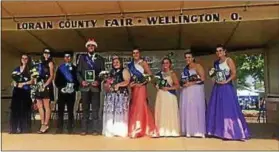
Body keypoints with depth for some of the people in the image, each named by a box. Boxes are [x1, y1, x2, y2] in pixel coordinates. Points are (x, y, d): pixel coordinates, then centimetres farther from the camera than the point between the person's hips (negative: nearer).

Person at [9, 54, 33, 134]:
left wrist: (23, 84, -12)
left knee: (24, 109, -3)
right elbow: (14, 80, 16)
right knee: (16, 108, 1)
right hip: (17, 91, 3)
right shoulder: (17, 69, 14)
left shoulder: (30, 69, 3)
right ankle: (15, 128, 6)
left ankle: (24, 128, 2)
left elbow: (32, 81, -3)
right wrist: (17, 84, -4)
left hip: (26, 91, -3)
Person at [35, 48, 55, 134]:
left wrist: (45, 84, -16)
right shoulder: (41, 63, 20)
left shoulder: (50, 63, 4)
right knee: (39, 106, 5)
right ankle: (42, 125, 10)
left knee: (46, 106, -6)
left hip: (46, 86, -6)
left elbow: (52, 76, -5)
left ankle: (46, 125, -5)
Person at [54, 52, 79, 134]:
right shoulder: (60, 68, 12)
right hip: (62, 92, 1)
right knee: (60, 110, 1)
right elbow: (56, 80, 7)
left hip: (71, 92, 0)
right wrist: (60, 87, -7)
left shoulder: (74, 68, 10)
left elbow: (77, 79, 7)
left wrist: (75, 87, -7)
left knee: (70, 110, 4)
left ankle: (70, 128, 8)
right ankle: (59, 128, 6)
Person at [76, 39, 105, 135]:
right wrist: (81, 81, -8)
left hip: (95, 86, -1)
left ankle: (95, 129, 4)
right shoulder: (82, 57, 13)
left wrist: (98, 81, -11)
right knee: (85, 108, 4)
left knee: (95, 108, -1)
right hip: (85, 86, 1)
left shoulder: (100, 59, 11)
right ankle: (84, 129, 9)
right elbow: (78, 71, 7)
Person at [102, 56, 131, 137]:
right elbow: (106, 83, 21)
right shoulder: (111, 72, 21)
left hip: (121, 94, -5)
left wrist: (118, 84, -22)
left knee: (120, 112, -9)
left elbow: (127, 82, -10)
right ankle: (110, 131, 4)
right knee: (110, 112, 0)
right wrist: (107, 85, -1)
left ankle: (121, 131, -7)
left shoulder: (124, 71, 4)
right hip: (111, 95, 5)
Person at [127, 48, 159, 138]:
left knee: (140, 106, -8)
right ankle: (135, 129, 17)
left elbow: (150, 75, -9)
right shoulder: (131, 65, 14)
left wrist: (142, 83, -15)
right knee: (134, 108, 8)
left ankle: (141, 130, -1)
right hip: (133, 88, 6)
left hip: (141, 88, -6)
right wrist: (130, 83, -6)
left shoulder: (143, 63, -2)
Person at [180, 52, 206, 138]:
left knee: (195, 109, -10)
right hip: (186, 91, 6)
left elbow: (202, 78, -8)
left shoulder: (197, 66, 2)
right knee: (187, 110, 0)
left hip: (196, 90, -6)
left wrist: (191, 83, -13)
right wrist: (183, 84, 3)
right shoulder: (185, 69, 21)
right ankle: (188, 131, 3)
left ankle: (198, 131, -7)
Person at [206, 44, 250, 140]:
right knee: (217, 109, 5)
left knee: (228, 108, -10)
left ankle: (233, 132, -6)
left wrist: (225, 82, -21)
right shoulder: (216, 63, 16)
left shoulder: (229, 60, -3)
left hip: (227, 87, -7)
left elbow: (234, 74, -10)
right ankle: (219, 131, 11)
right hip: (217, 87, 7)